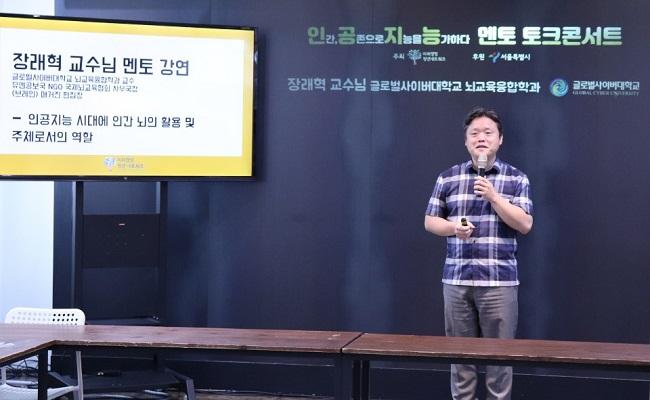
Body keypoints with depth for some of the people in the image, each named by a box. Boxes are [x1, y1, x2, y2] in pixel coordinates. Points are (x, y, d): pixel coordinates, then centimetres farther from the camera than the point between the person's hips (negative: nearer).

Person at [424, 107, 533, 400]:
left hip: (499, 280, -2)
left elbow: (525, 225, -4)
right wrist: (452, 227, -10)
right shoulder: (448, 178, 8)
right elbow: (430, 221, 11)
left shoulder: (516, 179, 3)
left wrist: (493, 196, -14)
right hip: (456, 279, 2)